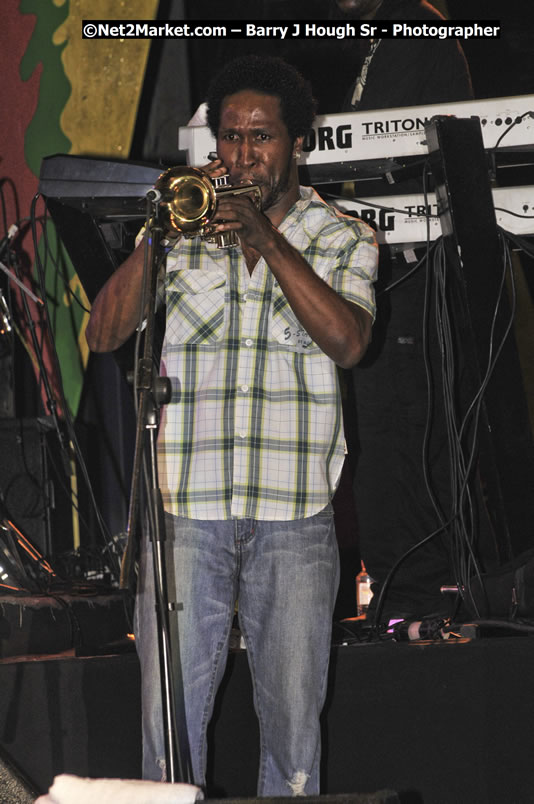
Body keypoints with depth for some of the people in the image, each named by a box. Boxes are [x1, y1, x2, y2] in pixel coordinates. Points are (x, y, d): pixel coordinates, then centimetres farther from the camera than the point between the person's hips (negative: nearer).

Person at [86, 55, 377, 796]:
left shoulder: (343, 240, 9)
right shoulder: (182, 232, 11)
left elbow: (347, 340, -10)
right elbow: (104, 333, 1)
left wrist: (267, 240, -14)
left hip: (294, 517, 0)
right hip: (186, 511, 1)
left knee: (294, 722, 1)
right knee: (169, 718, -3)